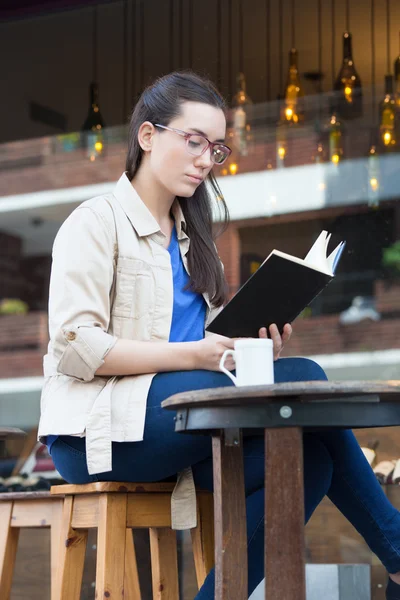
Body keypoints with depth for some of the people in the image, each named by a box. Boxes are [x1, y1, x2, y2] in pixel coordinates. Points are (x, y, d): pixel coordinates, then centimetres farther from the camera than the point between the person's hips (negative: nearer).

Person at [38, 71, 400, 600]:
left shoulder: (191, 235, 24)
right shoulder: (97, 223, 0)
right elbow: (76, 347, -13)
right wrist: (193, 355, -21)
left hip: (181, 425, 8)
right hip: (101, 429, -8)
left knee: (306, 459, -20)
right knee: (302, 379, -20)